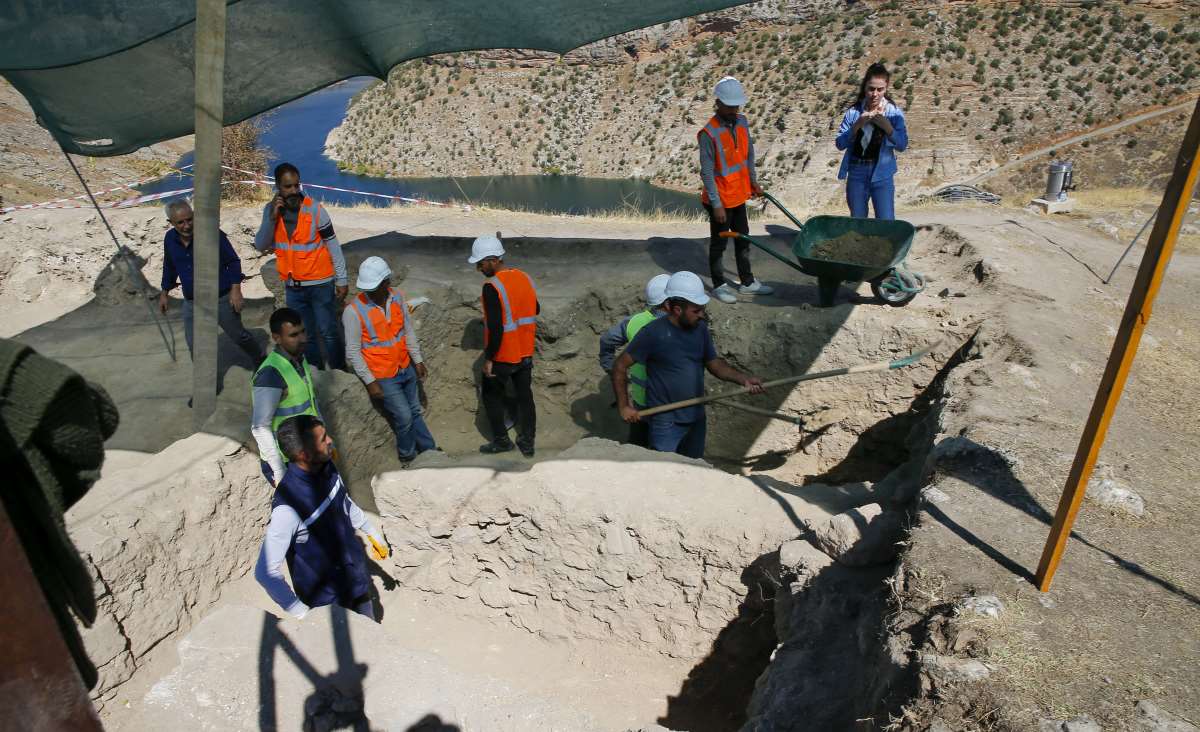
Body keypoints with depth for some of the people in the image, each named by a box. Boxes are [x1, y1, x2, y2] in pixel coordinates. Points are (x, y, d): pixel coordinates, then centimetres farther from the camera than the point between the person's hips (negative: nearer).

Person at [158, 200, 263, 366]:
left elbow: (233, 261, -11)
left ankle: (261, 361, 33)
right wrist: (164, 293, 20)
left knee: (238, 335, 9)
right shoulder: (170, 239, -1)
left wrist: (236, 289, -17)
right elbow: (169, 268, 15)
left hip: (222, 299, -4)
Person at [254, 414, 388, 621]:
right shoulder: (288, 508, -34)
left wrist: (372, 533, 19)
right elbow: (266, 572, -28)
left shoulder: (326, 467, -12)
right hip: (326, 600, -7)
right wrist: (301, 613, -23)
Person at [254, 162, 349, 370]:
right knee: (306, 336, 14)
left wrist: (341, 280, -8)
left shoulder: (315, 209, -12)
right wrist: (272, 217, -18)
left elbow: (333, 246, -7)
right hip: (292, 287, 4)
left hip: (320, 284, -4)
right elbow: (260, 246, -4)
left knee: (328, 333, 1)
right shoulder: (271, 210, 0)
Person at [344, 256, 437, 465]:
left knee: (414, 411, 19)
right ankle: (407, 457, 27)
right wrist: (370, 382, -16)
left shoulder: (398, 297, -8)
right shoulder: (354, 311, -22)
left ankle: (429, 452, 36)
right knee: (404, 417, 2)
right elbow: (353, 352, -16)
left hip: (406, 368, 5)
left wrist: (417, 360, 7)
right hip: (383, 377, -5)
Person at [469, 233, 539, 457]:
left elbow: (496, 329, -25)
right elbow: (536, 310, 14)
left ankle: (501, 441, 25)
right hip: (525, 352, 7)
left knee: (492, 397, 15)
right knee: (525, 396, 16)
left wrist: (489, 359, -16)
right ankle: (527, 443, 26)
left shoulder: (492, 287, -23)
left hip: (502, 356, -6)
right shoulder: (524, 277, 0)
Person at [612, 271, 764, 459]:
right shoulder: (653, 333, -19)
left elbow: (714, 363, 8)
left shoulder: (700, 328, -2)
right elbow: (620, 367, -12)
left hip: (696, 418, 6)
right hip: (666, 423, -6)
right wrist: (624, 407, -13)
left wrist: (743, 379, -6)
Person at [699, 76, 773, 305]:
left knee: (743, 240, 18)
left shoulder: (742, 122, -1)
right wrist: (716, 204, -20)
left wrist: (753, 181, 17)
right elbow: (707, 173, -21)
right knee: (719, 243, 9)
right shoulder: (709, 133, -22)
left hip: (739, 196, 7)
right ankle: (719, 285, 25)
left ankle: (747, 282, 32)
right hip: (720, 200, -7)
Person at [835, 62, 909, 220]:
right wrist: (857, 125, -16)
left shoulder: (894, 112, 0)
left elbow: (902, 145, -6)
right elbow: (840, 143, -3)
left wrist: (886, 125, -19)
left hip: (882, 174, -1)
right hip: (856, 174, 1)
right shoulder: (853, 112, 1)